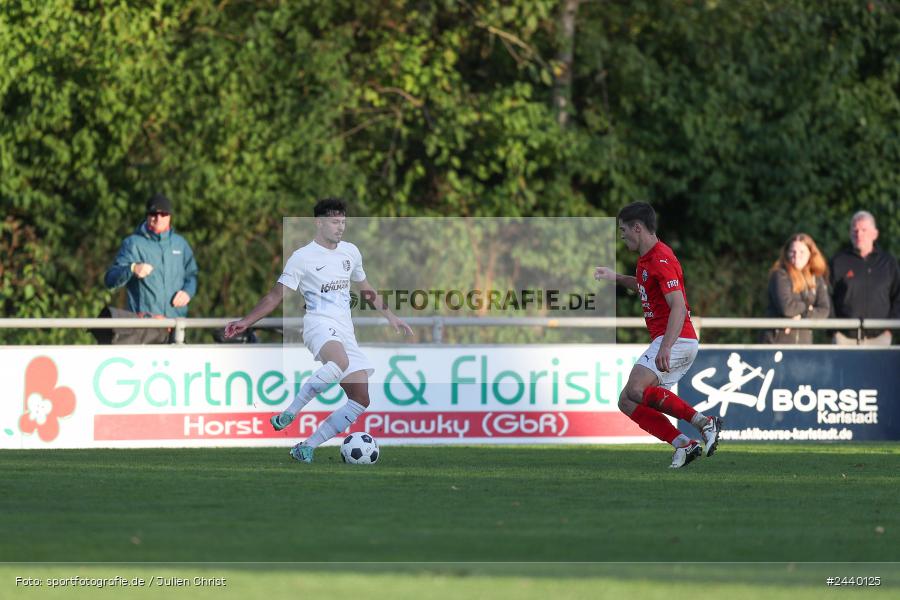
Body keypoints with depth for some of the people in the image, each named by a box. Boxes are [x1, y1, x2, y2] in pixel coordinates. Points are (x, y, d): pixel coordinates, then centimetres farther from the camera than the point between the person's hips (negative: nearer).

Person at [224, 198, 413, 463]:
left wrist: (390, 316, 34)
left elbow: (365, 288, 33)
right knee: (340, 362, -41)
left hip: (346, 332, 7)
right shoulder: (302, 257, -1)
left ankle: (307, 448, -2)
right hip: (319, 324, -7)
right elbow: (276, 296, 0)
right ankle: (289, 413, -33)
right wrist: (246, 321, -11)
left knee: (361, 398, -6)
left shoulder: (350, 252, 17)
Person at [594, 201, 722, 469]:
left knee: (635, 389, -28)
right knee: (627, 402, 3)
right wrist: (617, 278, 31)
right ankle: (683, 444, -7)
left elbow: (678, 307, -25)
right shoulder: (646, 259, 17)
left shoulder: (661, 259, -14)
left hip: (677, 339, -10)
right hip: (669, 343, 10)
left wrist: (666, 347, -35)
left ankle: (703, 421, -26)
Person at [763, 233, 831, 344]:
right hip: (778, 339, -5)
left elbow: (824, 311, 0)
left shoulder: (817, 280, 11)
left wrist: (801, 318, -15)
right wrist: (808, 306, -1)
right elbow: (786, 307, -17)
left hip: (804, 339, 5)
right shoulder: (780, 275, -6)